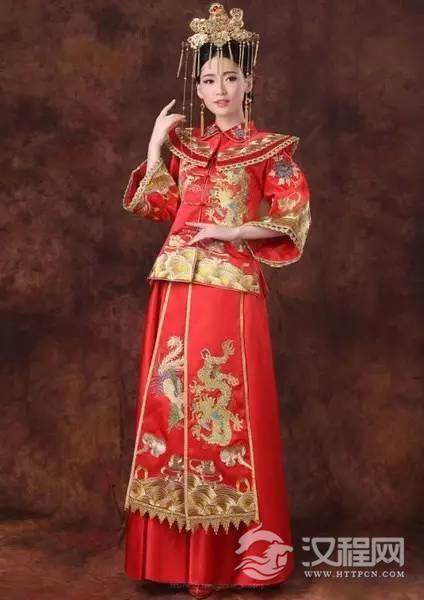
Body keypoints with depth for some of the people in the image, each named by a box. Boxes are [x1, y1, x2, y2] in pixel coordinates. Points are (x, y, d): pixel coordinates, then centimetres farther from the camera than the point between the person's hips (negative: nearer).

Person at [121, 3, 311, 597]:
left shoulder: (270, 148, 3)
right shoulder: (184, 141, 15)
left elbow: (295, 219, -2)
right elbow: (153, 205, 14)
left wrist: (232, 232, -11)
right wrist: (157, 146, 6)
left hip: (232, 288, -4)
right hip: (178, 285, 4)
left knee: (230, 403, -2)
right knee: (174, 399, 5)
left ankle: (228, 548, 11)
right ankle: (179, 545, 17)